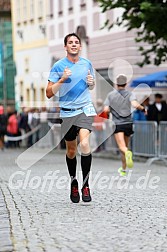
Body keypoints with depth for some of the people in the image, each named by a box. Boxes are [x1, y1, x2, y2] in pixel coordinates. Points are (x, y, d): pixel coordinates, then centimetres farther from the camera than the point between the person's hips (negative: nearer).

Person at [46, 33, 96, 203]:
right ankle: (73, 183, 32)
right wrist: (62, 80, -20)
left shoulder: (87, 64, 6)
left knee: (84, 144, -22)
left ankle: (85, 185, -14)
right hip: (67, 112, 0)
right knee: (71, 151, 10)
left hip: (85, 109, 0)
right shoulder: (58, 66, -4)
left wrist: (91, 82, -1)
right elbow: (49, 93, -6)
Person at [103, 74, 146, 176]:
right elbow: (135, 105, -19)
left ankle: (128, 153, -51)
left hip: (117, 124, -2)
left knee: (122, 147, -15)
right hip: (128, 123, 2)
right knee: (125, 146, 19)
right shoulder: (130, 94, 0)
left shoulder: (110, 95, 4)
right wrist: (143, 108, 1)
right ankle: (123, 169, 28)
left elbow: (106, 110, -3)